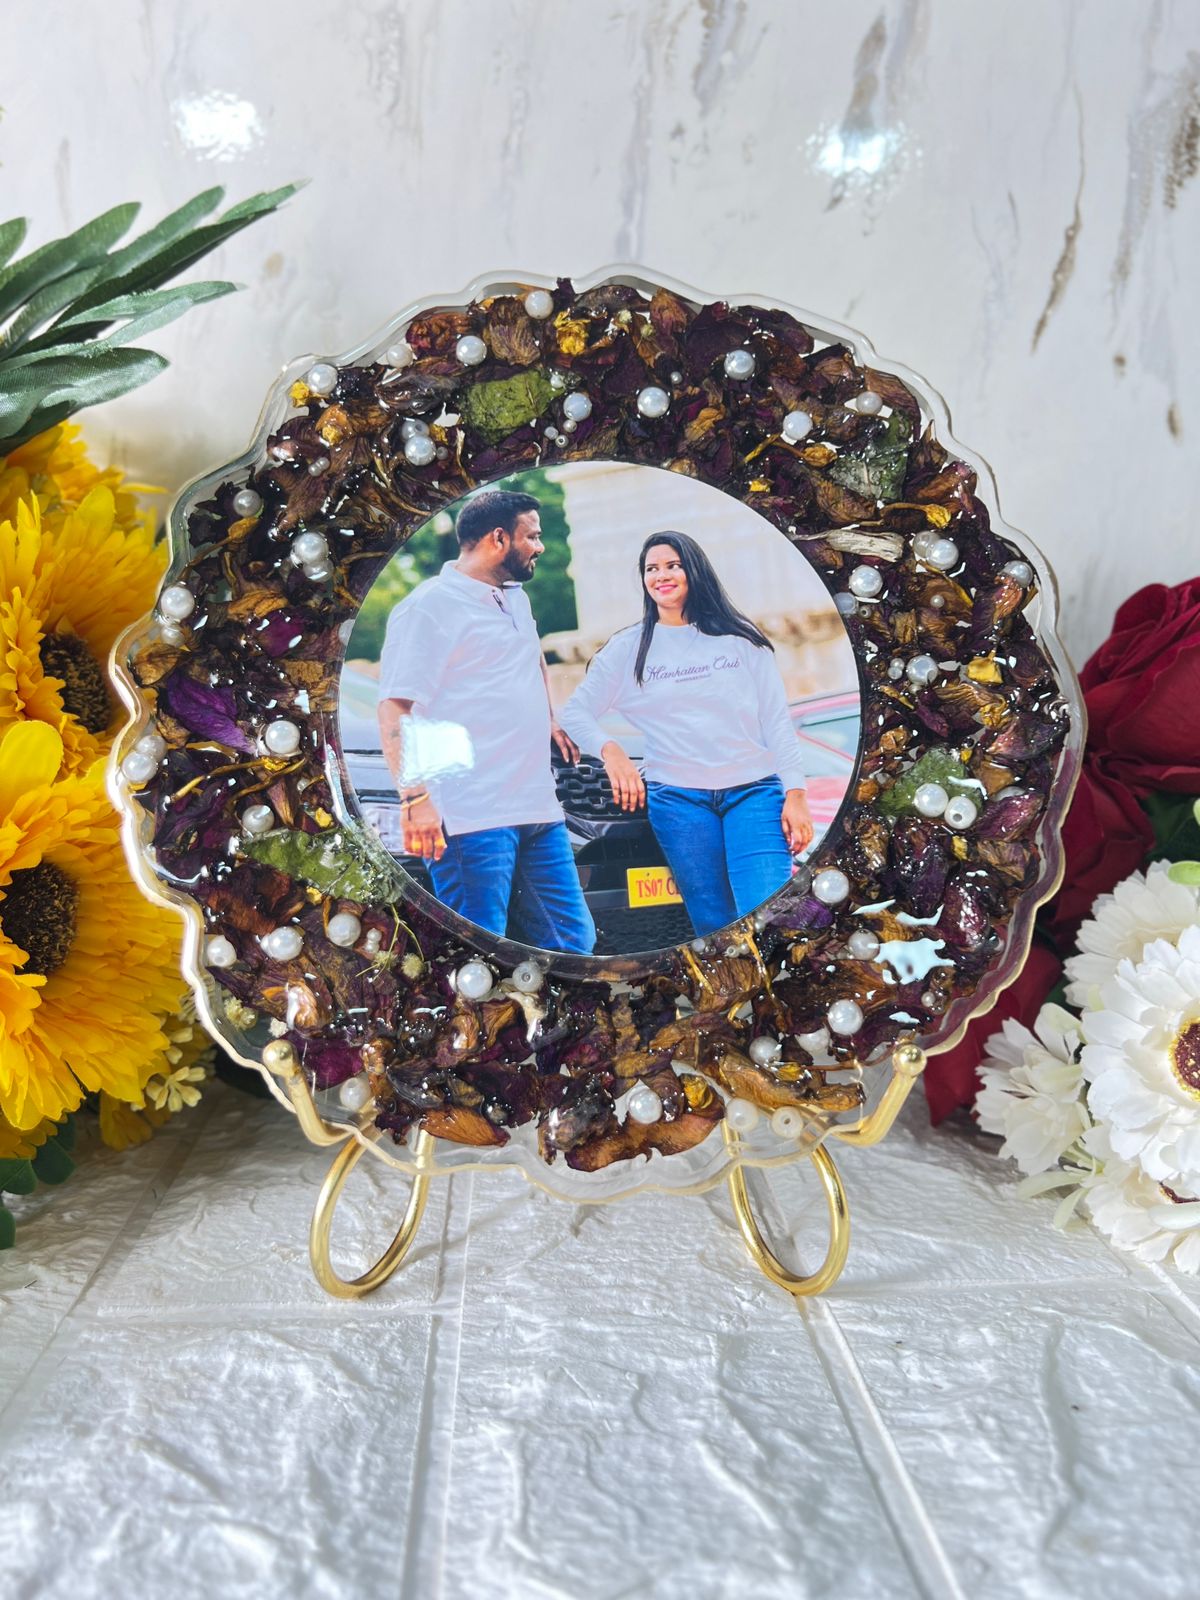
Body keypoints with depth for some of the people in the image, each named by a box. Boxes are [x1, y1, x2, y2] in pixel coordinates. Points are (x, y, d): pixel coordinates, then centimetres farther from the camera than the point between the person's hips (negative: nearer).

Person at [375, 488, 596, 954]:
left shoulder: (516, 598, 19)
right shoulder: (430, 606, -8)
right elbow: (395, 710, -16)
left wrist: (549, 719, 27)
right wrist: (415, 797, -25)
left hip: (540, 811, 9)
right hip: (473, 818, -9)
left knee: (573, 941, 11)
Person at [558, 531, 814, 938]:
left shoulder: (738, 637, 9)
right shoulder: (629, 648, 10)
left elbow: (776, 719, 7)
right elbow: (575, 712, 8)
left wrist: (795, 793, -1)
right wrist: (610, 751, -12)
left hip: (755, 791, 0)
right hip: (677, 799, 1)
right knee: (714, 926, 3)